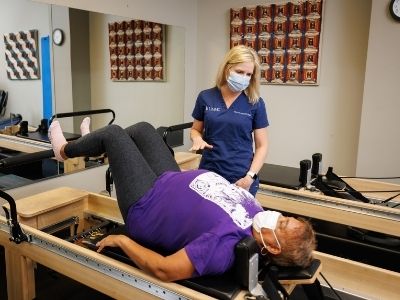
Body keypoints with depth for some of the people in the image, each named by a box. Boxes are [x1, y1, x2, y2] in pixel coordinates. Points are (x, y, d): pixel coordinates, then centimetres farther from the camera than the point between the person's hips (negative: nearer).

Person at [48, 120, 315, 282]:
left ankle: (65, 150, 38)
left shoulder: (226, 242, -40)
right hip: (170, 183, 7)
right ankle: (99, 146, 49)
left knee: (113, 133, 3)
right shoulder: (254, 209, -15)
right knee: (142, 129, 16)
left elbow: (164, 270, -39)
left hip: (145, 207, -7)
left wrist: (121, 240, -28)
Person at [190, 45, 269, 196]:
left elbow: (262, 146, -1)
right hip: (209, 175, 1)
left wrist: (250, 176, -12)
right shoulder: (205, 97, 0)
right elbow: (196, 130, 12)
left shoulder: (255, 103, -3)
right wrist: (198, 139, -11)